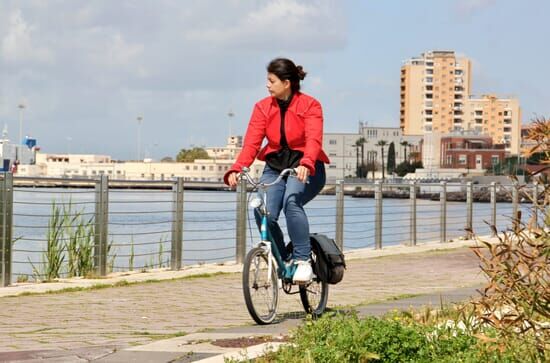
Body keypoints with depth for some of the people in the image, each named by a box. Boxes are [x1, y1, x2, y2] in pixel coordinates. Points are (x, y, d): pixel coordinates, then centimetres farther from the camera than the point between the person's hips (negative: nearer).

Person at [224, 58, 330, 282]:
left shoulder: (310, 106, -7)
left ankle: (303, 261, -25)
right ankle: (282, 262, 0)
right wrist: (236, 169, -24)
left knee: (291, 200, -34)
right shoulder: (263, 107, 3)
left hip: (305, 170, -4)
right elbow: (251, 142, -6)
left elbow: (314, 140, -23)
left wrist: (305, 165, -43)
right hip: (275, 167, 4)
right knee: (264, 212, -22)